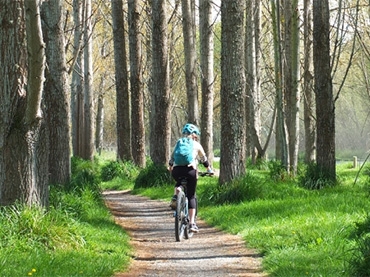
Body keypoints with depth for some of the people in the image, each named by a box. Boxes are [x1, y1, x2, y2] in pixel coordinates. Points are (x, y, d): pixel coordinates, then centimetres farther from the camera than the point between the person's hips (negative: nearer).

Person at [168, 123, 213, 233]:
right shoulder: (196, 145, 16)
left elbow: (172, 159, 30)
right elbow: (204, 159, 26)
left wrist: (171, 168, 48)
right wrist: (209, 169, 43)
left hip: (177, 170, 2)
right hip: (190, 170, -2)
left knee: (178, 183, 37)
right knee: (191, 197, 7)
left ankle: (175, 196, 6)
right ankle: (192, 223, -1)